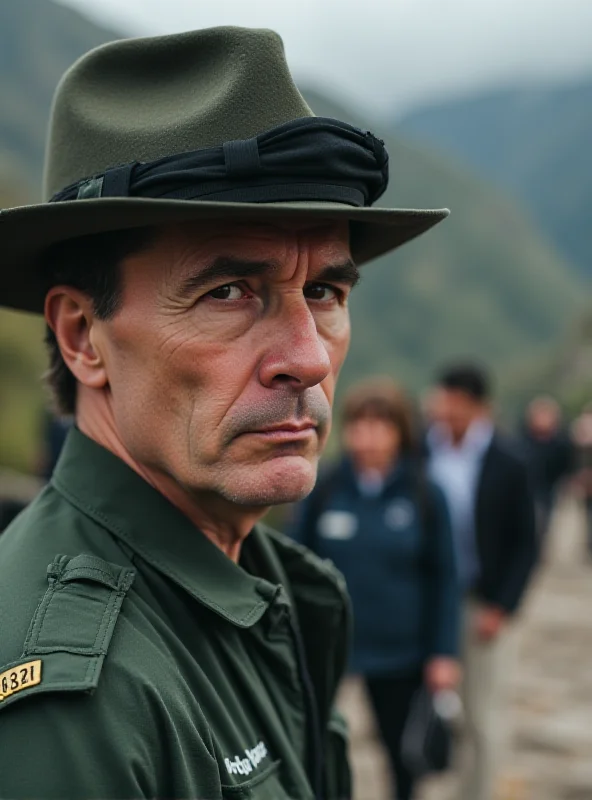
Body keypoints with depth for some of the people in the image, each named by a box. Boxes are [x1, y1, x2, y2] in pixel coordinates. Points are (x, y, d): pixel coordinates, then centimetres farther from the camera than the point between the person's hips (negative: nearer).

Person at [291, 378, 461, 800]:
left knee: (403, 750, 15)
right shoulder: (325, 490, -4)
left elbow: (443, 578, -1)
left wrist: (444, 653, -3)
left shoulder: (424, 496, -5)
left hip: (399, 651, 0)